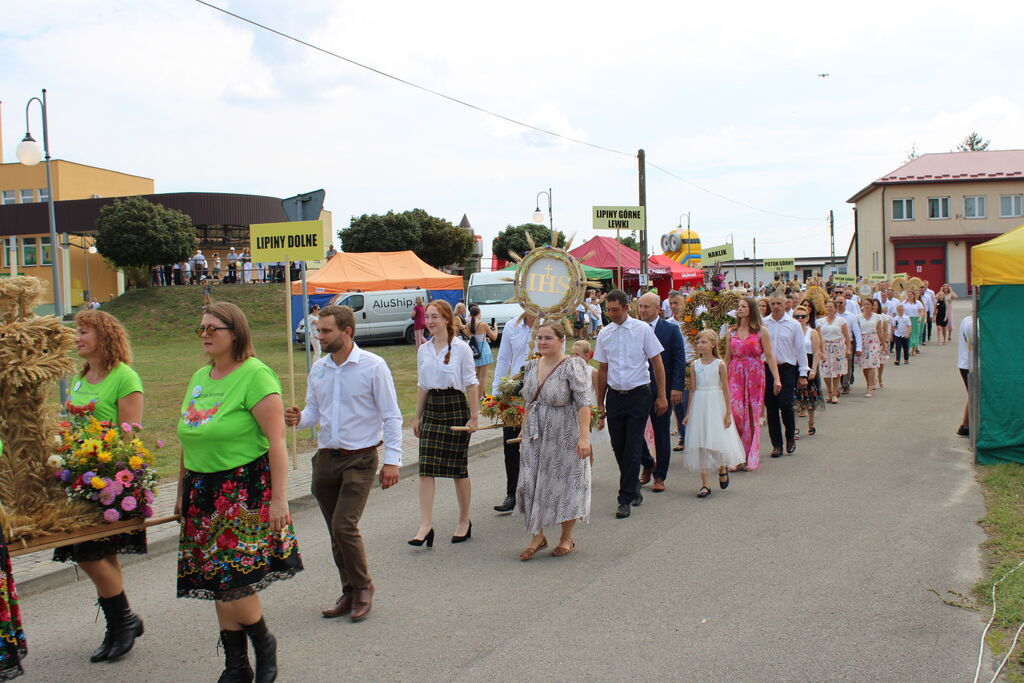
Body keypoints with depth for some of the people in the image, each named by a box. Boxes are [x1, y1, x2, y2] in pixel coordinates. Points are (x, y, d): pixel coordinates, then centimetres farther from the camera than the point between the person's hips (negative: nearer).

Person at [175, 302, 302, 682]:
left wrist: (279, 497, -19)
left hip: (246, 490, -7)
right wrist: (182, 492, 18)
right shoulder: (199, 377, 12)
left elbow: (276, 441, -15)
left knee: (232, 581, -10)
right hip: (204, 492, 8)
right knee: (216, 583, 9)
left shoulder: (255, 375, -11)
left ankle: (264, 645, 16)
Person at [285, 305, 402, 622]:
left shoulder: (373, 366, -8)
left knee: (344, 526, -14)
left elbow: (392, 416, -6)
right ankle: (350, 592, 24)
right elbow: (313, 411, 15)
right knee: (336, 531, 10)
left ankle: (363, 587, 6)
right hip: (325, 458, 6)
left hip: (360, 459, -6)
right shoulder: (318, 368, 8)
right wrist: (298, 419, -9)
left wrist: (392, 459, -12)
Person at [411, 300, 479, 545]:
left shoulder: (460, 348, -6)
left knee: (458, 468, 4)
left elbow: (471, 383, -5)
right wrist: (417, 416, 15)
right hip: (431, 409, 5)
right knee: (426, 469, -5)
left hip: (456, 408, -4)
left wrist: (473, 417, -8)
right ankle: (425, 525, -5)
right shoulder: (424, 350, 9)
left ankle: (464, 522, 20)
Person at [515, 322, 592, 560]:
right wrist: (524, 428, 15)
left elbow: (584, 403, -18)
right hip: (536, 436, 6)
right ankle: (537, 536, 16)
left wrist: (584, 436, -25)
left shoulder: (572, 367, -13)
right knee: (530, 483, 1)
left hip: (564, 436, -6)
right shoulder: (532, 366, 7)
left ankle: (567, 539, 21)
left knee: (565, 483, 5)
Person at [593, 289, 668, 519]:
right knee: (618, 447, 9)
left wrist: (662, 396, -5)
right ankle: (634, 488, 29)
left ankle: (626, 499, -1)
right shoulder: (604, 334, 5)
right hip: (615, 395, 4)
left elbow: (657, 362, -1)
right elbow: (602, 369, 12)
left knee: (633, 448, -6)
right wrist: (600, 403, 13)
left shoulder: (642, 329, -5)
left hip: (639, 395, -4)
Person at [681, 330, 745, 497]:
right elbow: (693, 390, 7)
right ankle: (705, 484, 6)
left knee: (718, 439, -3)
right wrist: (688, 414, 7)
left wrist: (728, 413, -5)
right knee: (700, 444, 1)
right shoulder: (695, 365, 3)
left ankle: (722, 469, 30)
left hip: (716, 405, -3)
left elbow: (725, 389, -3)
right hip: (699, 406, 3)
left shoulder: (720, 364, -5)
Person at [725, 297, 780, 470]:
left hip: (755, 375, -2)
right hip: (735, 375, 2)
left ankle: (751, 458, 11)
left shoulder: (761, 331, 1)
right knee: (735, 412, -10)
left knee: (752, 415, 1)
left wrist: (776, 379, -9)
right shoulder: (732, 332, 11)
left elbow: (769, 356, -2)